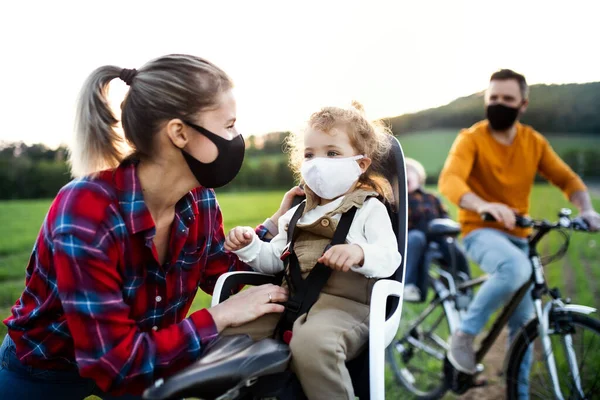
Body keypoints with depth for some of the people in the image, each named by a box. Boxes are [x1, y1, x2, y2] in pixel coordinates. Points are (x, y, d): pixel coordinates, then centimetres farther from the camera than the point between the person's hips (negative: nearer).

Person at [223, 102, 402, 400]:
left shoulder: (369, 209, 5)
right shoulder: (298, 214, 22)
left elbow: (389, 258, -10)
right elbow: (274, 260, 24)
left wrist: (359, 253, -31)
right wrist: (249, 247, 4)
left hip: (343, 305, -6)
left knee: (311, 343, -39)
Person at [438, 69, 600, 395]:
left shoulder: (534, 142, 3)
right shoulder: (471, 138, -12)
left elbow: (566, 178, 2)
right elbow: (449, 180, -29)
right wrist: (484, 205, -47)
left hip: (517, 235, 5)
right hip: (481, 231, -5)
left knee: (523, 320, 7)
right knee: (516, 268, -36)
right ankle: (464, 334, -18)